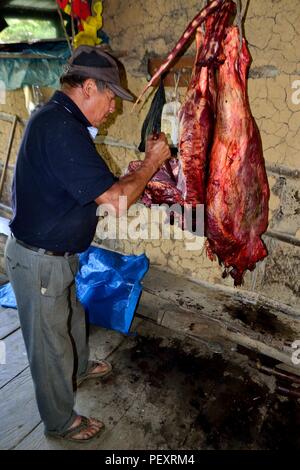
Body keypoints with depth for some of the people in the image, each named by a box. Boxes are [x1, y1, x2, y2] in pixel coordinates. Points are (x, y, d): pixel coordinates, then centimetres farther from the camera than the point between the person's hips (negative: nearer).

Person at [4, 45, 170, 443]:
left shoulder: (57, 118, 7)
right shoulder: (61, 129, -27)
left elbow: (94, 187, 13)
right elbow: (114, 200, -29)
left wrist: (136, 174, 5)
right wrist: (152, 162, -15)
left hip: (56, 253, 10)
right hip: (39, 261, -10)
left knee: (71, 315, 30)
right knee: (49, 342, 11)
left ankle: (78, 368, 58)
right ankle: (60, 422, 36)